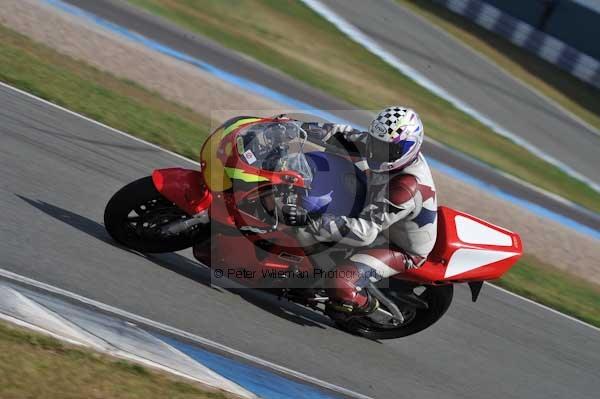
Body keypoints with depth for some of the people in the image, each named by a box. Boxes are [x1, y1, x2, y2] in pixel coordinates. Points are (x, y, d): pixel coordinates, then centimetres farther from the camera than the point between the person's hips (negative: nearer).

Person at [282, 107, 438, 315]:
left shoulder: (407, 187, -41)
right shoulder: (390, 146, -16)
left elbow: (366, 231, -44)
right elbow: (347, 135, -3)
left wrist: (309, 220, -51)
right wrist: (299, 125, -13)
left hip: (401, 249, -9)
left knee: (340, 286, -29)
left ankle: (368, 306, 7)